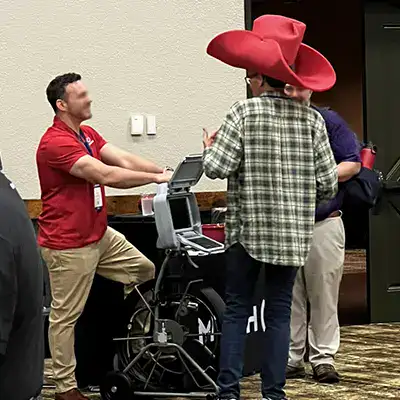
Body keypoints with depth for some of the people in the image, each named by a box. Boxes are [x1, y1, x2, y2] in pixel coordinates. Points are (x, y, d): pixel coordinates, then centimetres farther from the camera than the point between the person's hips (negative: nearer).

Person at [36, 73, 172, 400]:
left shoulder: (89, 135, 11)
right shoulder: (56, 143, -21)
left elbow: (124, 160, 1)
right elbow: (106, 175, -27)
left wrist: (167, 172, -12)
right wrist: (156, 178, -22)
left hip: (100, 235, 9)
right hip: (68, 244, -9)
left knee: (145, 270, 11)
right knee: (66, 315, 0)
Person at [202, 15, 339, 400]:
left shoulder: (244, 112, -9)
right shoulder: (312, 119, 0)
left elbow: (217, 168, -14)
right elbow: (328, 185, -1)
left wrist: (210, 147, 7)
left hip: (248, 228, -2)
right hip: (293, 233, 3)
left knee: (236, 310, 6)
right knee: (279, 312, 9)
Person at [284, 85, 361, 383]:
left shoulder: (329, 121, 4)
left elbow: (353, 165, 1)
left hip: (324, 223, -1)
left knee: (324, 296, 0)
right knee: (289, 297, 4)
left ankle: (323, 359, 6)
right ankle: (291, 359, 11)